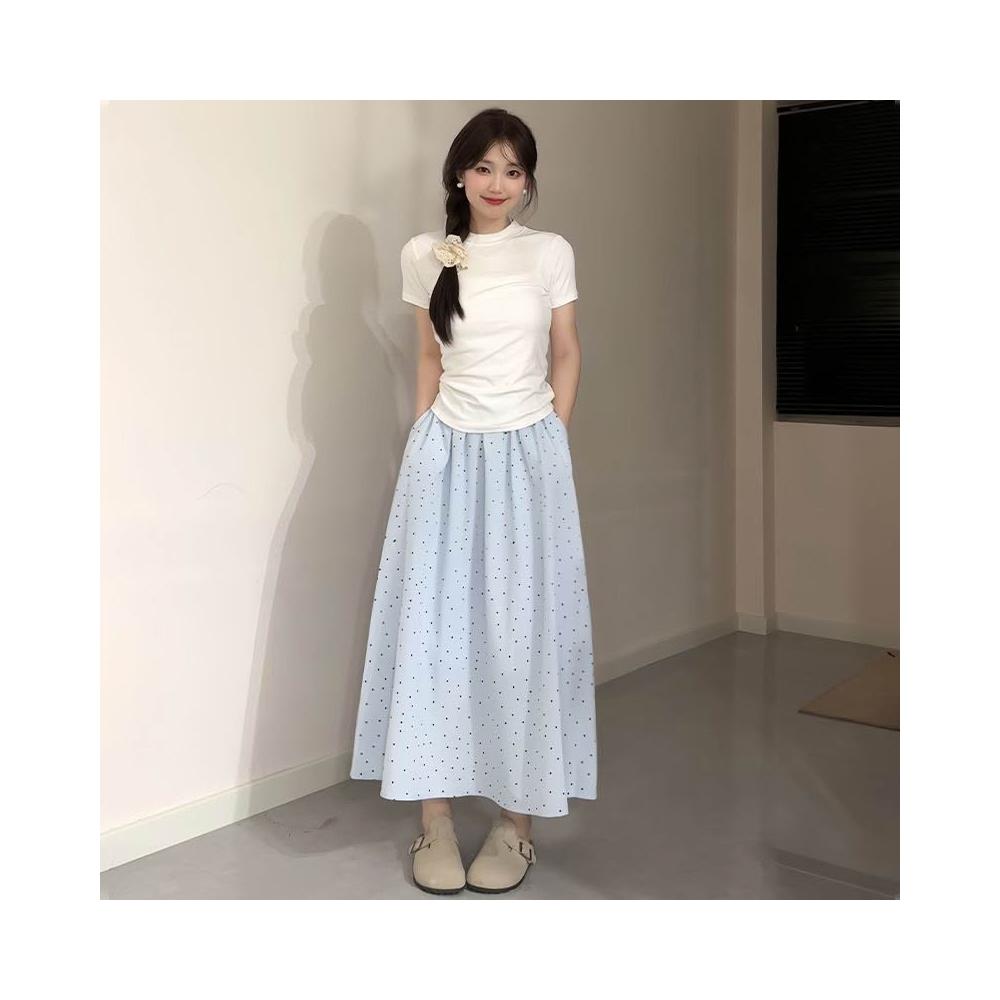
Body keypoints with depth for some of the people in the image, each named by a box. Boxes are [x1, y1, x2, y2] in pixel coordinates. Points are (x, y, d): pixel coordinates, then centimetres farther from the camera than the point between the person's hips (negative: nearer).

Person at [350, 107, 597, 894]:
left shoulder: (552, 253, 1)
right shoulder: (425, 255, 4)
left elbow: (567, 355, 9)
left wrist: (553, 441, 4)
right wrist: (426, 439, 10)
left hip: (527, 457, -1)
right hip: (446, 455, 1)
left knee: (523, 630, 1)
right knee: (434, 625, 0)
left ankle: (517, 818, 12)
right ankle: (436, 816, 10)